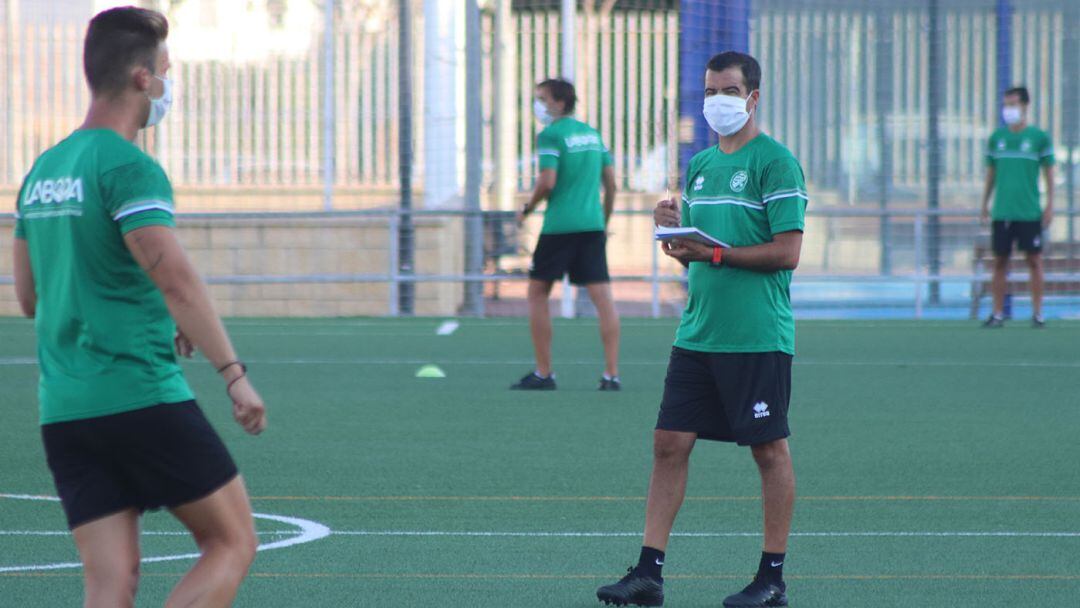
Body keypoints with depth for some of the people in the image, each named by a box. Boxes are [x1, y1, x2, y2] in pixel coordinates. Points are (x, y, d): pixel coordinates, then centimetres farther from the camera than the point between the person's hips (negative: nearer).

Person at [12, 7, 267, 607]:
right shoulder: (128, 166, -11)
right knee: (233, 543, 4)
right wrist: (233, 373, -23)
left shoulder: (42, 170, 15)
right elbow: (174, 277, -23)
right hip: (142, 396, -7)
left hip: (64, 410, 7)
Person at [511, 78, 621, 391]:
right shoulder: (593, 133, 14)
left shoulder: (550, 135, -7)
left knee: (538, 292, 8)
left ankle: (543, 373, 8)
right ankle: (611, 374, -5)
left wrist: (528, 209, 0)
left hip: (559, 225, -6)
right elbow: (610, 182, 15)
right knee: (603, 297, 0)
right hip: (593, 225, 6)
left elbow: (547, 182, -16)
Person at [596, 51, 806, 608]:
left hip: (759, 337, -7)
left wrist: (713, 253, -15)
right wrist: (675, 229, -1)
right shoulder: (699, 165, 15)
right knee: (669, 442, 2)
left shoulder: (775, 162, -7)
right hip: (697, 331, 7)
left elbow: (787, 251, -14)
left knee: (769, 449, 1)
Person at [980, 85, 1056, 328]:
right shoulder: (996, 137, 8)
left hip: (1030, 212, -2)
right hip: (1001, 213, 2)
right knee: (1000, 262, 3)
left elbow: (1049, 172, 4)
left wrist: (1050, 205, -2)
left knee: (1034, 260, -1)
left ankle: (1037, 313, 5)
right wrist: (985, 204, 11)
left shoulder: (1039, 137, 1)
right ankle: (998, 313, 7)